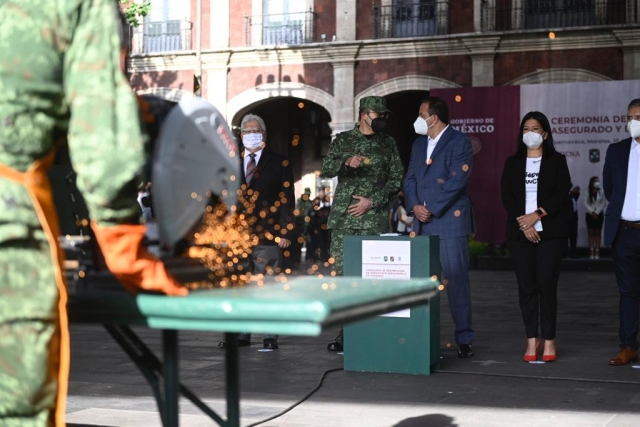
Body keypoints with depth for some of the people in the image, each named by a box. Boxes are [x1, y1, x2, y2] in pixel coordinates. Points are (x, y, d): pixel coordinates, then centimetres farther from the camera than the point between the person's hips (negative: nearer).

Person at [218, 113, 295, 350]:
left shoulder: (279, 163, 4)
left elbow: (287, 199, -1)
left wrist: (286, 232, -9)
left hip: (267, 234, -4)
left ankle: (270, 336, 4)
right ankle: (241, 334, 13)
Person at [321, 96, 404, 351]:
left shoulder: (388, 144, 10)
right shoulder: (343, 140, 10)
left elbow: (396, 180, 6)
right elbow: (326, 169, 0)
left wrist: (372, 201, -6)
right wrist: (346, 163, -20)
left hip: (374, 218, -1)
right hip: (343, 217, 1)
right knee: (341, 272, -2)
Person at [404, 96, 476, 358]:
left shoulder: (459, 143, -5)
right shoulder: (419, 144, 18)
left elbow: (456, 182, -14)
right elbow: (410, 179, 14)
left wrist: (431, 209, -14)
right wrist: (415, 206, -4)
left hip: (450, 221, -7)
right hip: (422, 223, 7)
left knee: (456, 280, -5)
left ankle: (464, 339, 2)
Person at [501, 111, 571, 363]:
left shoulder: (556, 161, 6)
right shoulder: (513, 163, 13)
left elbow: (561, 195, -4)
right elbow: (507, 196, 4)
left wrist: (536, 215, -14)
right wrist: (523, 223, -9)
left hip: (551, 232, -2)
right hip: (520, 232, 2)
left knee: (546, 284, -7)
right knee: (526, 286, 1)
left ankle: (549, 339, 0)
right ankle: (532, 339, 6)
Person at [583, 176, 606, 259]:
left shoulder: (601, 192, 2)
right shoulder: (588, 193, 4)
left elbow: (603, 203, -3)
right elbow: (585, 204, -2)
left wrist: (596, 212, -10)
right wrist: (591, 212, -14)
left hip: (599, 214, 0)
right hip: (590, 214, 1)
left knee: (598, 233, -1)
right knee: (591, 233, -2)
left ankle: (597, 252, -4)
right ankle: (592, 252, -3)